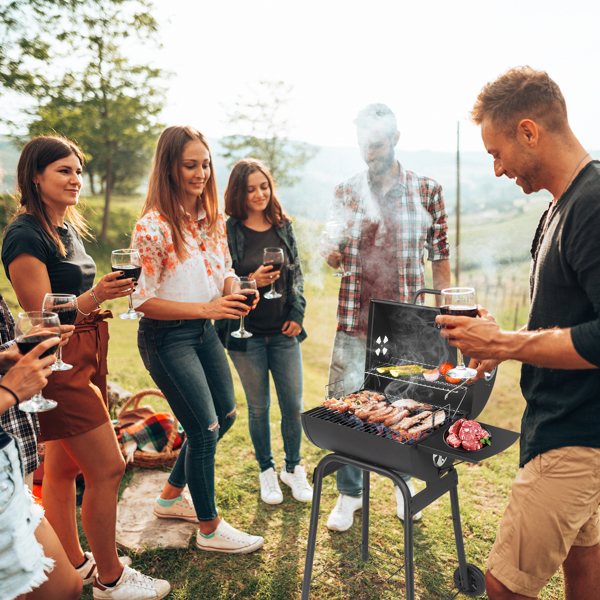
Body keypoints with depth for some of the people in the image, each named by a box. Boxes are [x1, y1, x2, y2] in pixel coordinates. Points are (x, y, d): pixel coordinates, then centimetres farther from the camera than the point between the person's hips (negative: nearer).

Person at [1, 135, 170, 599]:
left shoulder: (68, 228, 14)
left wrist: (112, 288, 11)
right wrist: (95, 296, -30)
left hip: (80, 357, 9)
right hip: (58, 364, -9)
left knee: (64, 466, 18)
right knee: (107, 467, -2)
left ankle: (73, 563, 33)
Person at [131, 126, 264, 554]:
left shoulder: (213, 218, 2)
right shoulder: (153, 227, -19)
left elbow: (225, 274, 11)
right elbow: (142, 300, -19)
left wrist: (237, 294, -12)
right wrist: (207, 308, -26)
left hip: (205, 329, 8)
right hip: (166, 338, -8)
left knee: (225, 415, 18)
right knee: (205, 428, -2)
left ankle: (173, 496, 39)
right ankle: (209, 528, 22)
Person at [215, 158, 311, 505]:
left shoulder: (284, 227, 5)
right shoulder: (227, 232, -6)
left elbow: (297, 275, 11)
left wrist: (298, 314, 1)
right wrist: (250, 282, -20)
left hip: (284, 332, 3)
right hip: (246, 333, -3)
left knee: (293, 404, 8)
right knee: (259, 407, 10)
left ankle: (293, 467, 31)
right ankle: (266, 471, 31)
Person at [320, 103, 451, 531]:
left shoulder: (426, 190, 3)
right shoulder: (346, 192, 6)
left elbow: (440, 258, 7)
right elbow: (336, 258, 10)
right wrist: (331, 252, -14)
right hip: (355, 320, 1)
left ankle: (404, 483, 37)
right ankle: (349, 493, 25)